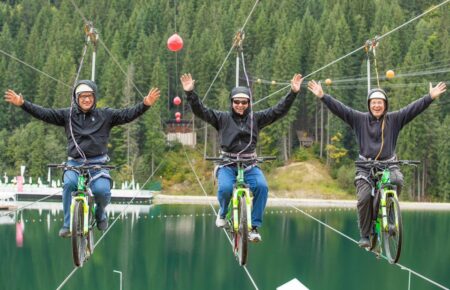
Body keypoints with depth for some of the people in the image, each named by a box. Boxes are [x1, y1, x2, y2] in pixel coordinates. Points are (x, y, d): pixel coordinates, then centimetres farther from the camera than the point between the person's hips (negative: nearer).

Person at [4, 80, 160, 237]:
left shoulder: (105, 115, 6)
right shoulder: (68, 115, 8)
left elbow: (127, 115, -4)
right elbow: (44, 113, 2)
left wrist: (145, 104, -20)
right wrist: (22, 104, -9)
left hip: (98, 163, -1)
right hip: (75, 163, 1)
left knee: (102, 190, -26)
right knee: (69, 183, -30)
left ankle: (100, 212, 12)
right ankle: (68, 224, -18)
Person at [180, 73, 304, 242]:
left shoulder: (256, 118, 6)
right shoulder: (222, 118, 4)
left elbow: (279, 110, 0)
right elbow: (200, 111, -4)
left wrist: (293, 92, -11)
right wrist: (190, 93, -18)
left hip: (249, 165, 1)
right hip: (227, 165, -1)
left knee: (261, 186, -28)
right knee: (225, 188, -31)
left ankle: (254, 227, -18)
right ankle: (222, 212, 5)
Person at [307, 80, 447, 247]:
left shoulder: (394, 119, 4)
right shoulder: (359, 119, 3)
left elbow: (414, 108, -4)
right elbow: (339, 108, -3)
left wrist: (431, 97, -14)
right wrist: (322, 96, -13)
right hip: (366, 167, 0)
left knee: (397, 180, -31)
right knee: (364, 198, -17)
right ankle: (365, 235, -3)